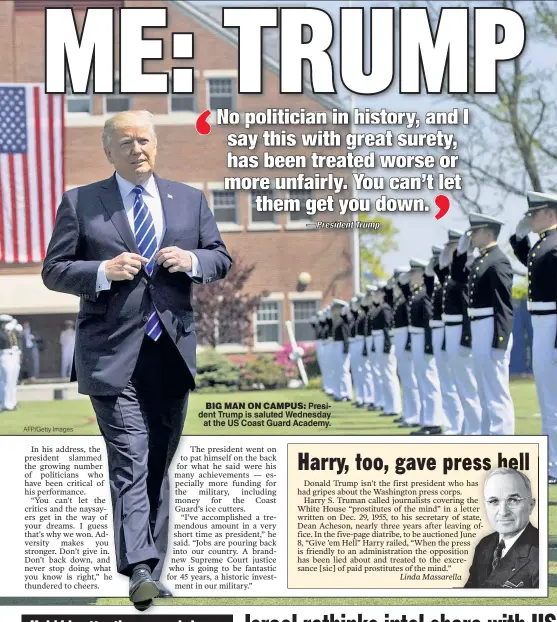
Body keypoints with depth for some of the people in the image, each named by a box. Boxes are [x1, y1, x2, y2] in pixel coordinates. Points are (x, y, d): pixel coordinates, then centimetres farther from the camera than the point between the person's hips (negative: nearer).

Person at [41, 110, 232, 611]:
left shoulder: (190, 200, 13)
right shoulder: (79, 202, 4)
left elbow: (222, 259, 14)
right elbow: (54, 271, 1)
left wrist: (192, 261, -8)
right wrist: (104, 272, -16)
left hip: (172, 351, 4)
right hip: (113, 354, -4)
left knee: (159, 465, 11)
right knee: (130, 461, -14)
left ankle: (152, 568, 21)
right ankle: (139, 569, -19)